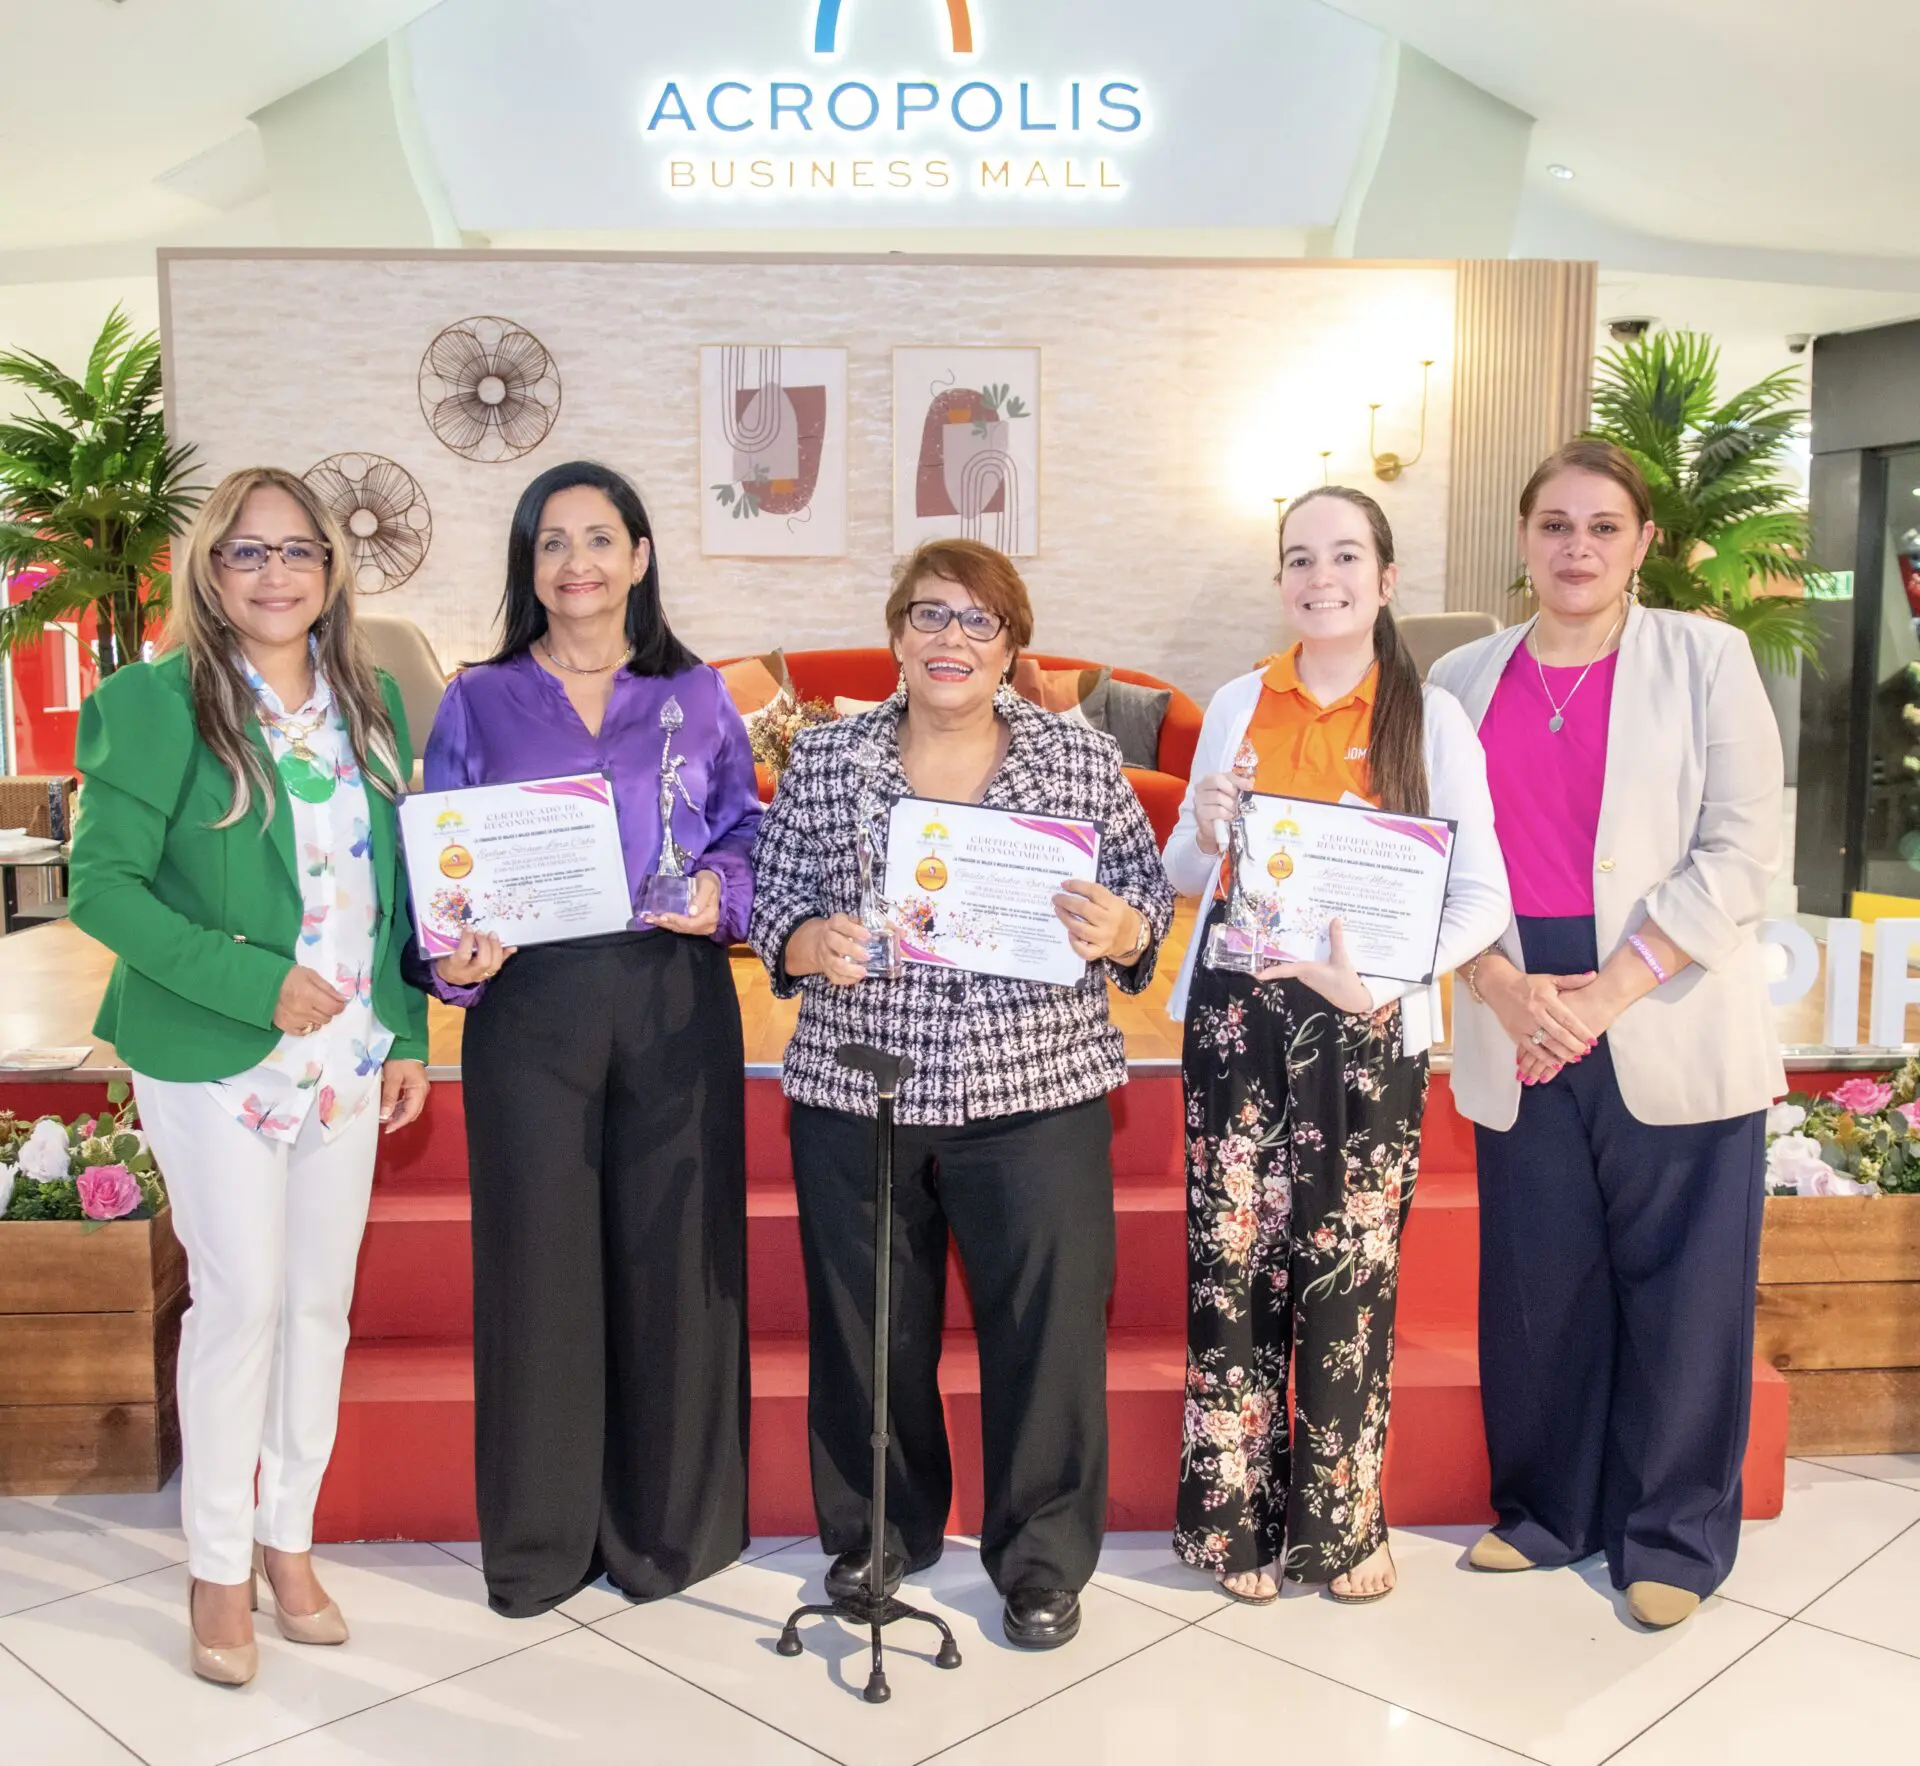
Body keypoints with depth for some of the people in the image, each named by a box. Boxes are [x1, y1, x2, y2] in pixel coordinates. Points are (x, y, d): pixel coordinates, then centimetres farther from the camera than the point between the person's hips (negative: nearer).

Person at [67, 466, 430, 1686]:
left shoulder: (370, 701, 6)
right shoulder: (159, 700, -10)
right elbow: (102, 883, -13)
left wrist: (408, 1033, 7)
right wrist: (253, 982, -20)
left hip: (347, 1058, 5)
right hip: (216, 1061, -5)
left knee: (322, 1300, 12)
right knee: (240, 1302, 3)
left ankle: (289, 1535, 31)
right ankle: (218, 1565, 22)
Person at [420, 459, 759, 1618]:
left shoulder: (697, 697, 9)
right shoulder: (478, 703, 7)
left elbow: (749, 839, 10)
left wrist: (721, 895, -11)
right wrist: (454, 957, -12)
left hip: (676, 1004, 1)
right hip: (530, 1008, 0)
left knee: (672, 1254, 5)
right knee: (537, 1259, 4)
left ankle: (667, 1524, 22)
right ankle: (539, 1540, 21)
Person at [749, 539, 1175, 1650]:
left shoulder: (1084, 757, 3)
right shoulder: (823, 760, 5)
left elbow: (1151, 895, 4)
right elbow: (772, 901, 7)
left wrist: (1119, 930, -17)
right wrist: (809, 944, -14)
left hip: (1035, 1094, -1)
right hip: (854, 1095, 1)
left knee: (1047, 1327, 5)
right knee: (868, 1322, 13)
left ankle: (1044, 1556, 26)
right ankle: (878, 1530, 36)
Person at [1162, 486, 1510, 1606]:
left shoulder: (1431, 716, -1)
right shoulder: (1239, 707, 8)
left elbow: (1483, 895, -8)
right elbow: (1185, 877, 13)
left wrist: (1380, 980, -23)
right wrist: (1205, 829, -9)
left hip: (1369, 1024, -2)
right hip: (1239, 1014, 2)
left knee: (1351, 1272, 4)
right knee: (1232, 1263, 4)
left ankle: (1341, 1522, 22)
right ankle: (1236, 1515, 20)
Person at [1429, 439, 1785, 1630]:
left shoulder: (1707, 658, 1)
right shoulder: (1464, 680, 9)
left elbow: (1741, 850, -6)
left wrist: (1609, 992, -13)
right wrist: (1500, 985, -11)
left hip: (1672, 1028, -2)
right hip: (1516, 1031, 2)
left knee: (1681, 1286, 4)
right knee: (1537, 1285, 9)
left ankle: (1675, 1535, 23)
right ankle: (1547, 1511, 29)